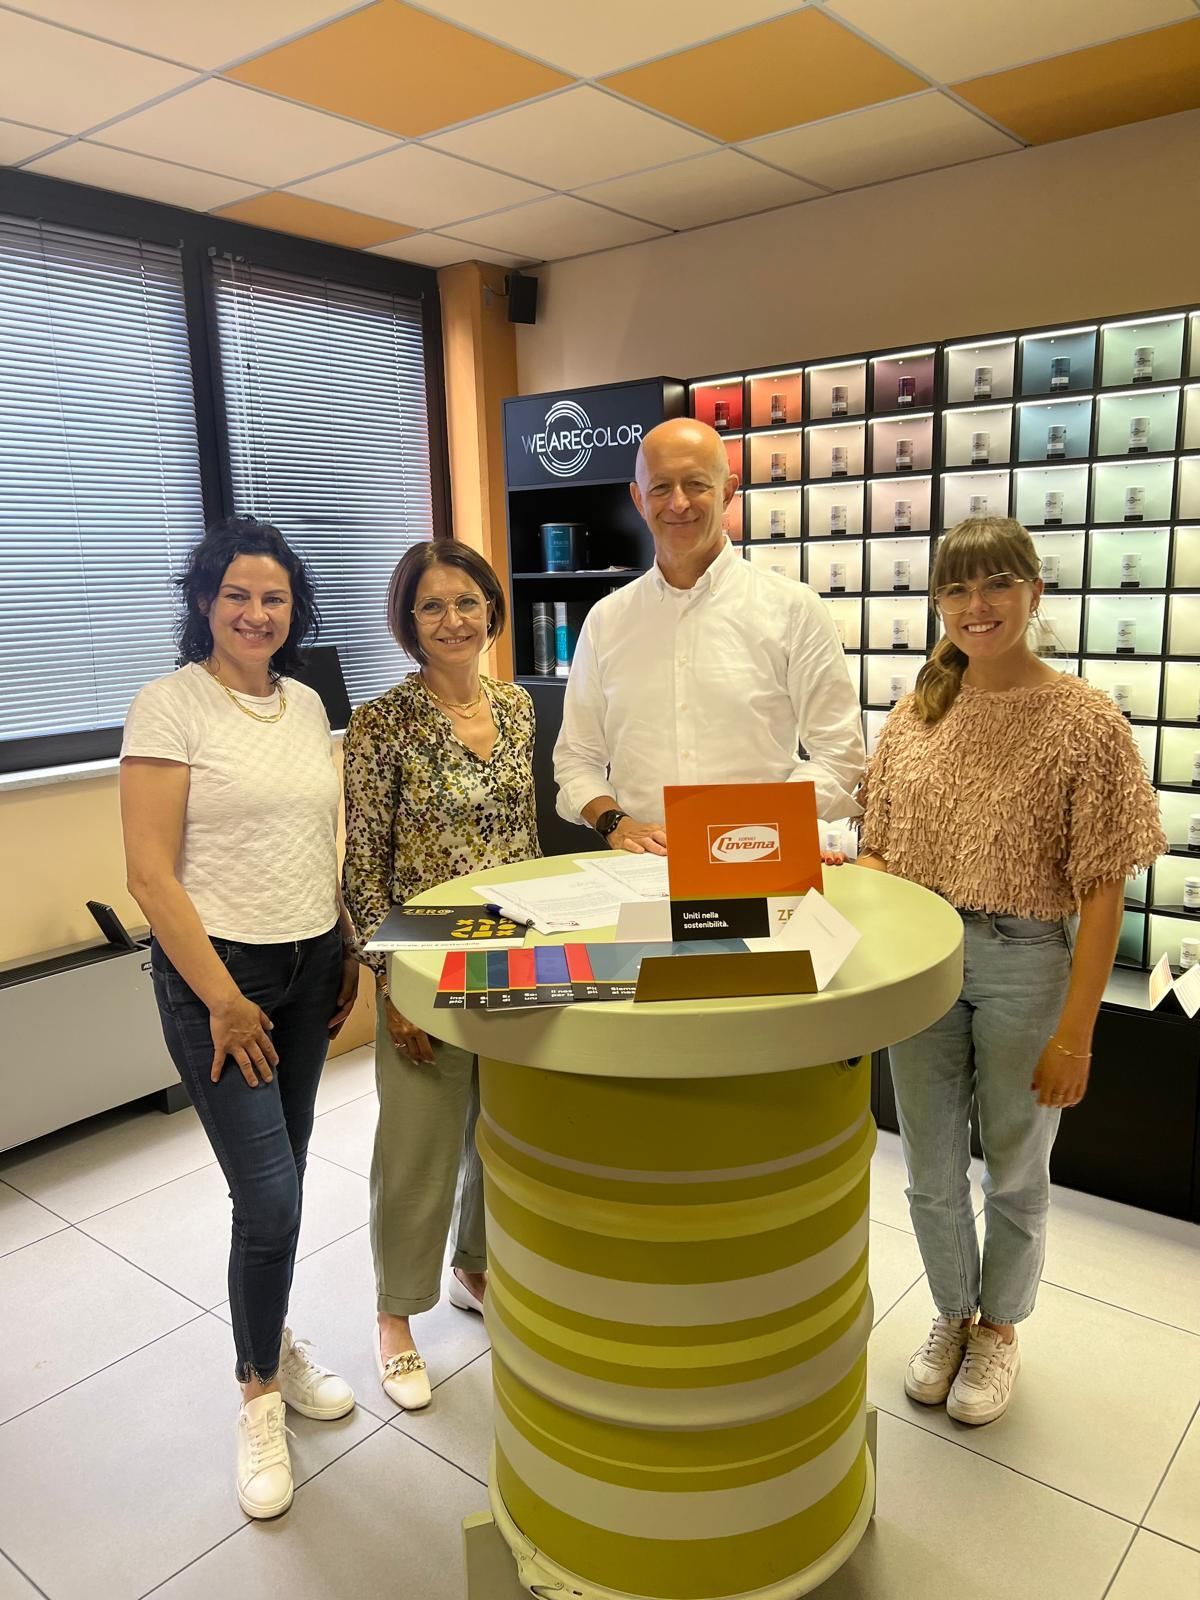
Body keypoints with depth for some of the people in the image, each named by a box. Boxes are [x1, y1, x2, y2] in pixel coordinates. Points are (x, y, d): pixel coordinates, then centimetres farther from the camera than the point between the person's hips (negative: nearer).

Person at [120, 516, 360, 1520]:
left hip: (308, 967, 6)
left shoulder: (306, 705, 8)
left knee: (281, 1181, 15)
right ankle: (261, 1397, 21)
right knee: (269, 1197, -4)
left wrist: (347, 955, 11)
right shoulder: (170, 705, -10)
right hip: (215, 971, -5)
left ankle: (275, 1348, 38)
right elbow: (150, 871, -14)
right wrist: (223, 999, -14)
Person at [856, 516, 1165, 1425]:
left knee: (1014, 1171, 17)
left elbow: (1102, 890, -11)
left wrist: (1075, 1031, -12)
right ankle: (952, 1314, 44)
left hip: (1024, 963, -3)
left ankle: (998, 1327, 43)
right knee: (932, 1170, 17)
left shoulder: (1084, 721, -11)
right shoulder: (917, 713, 2)